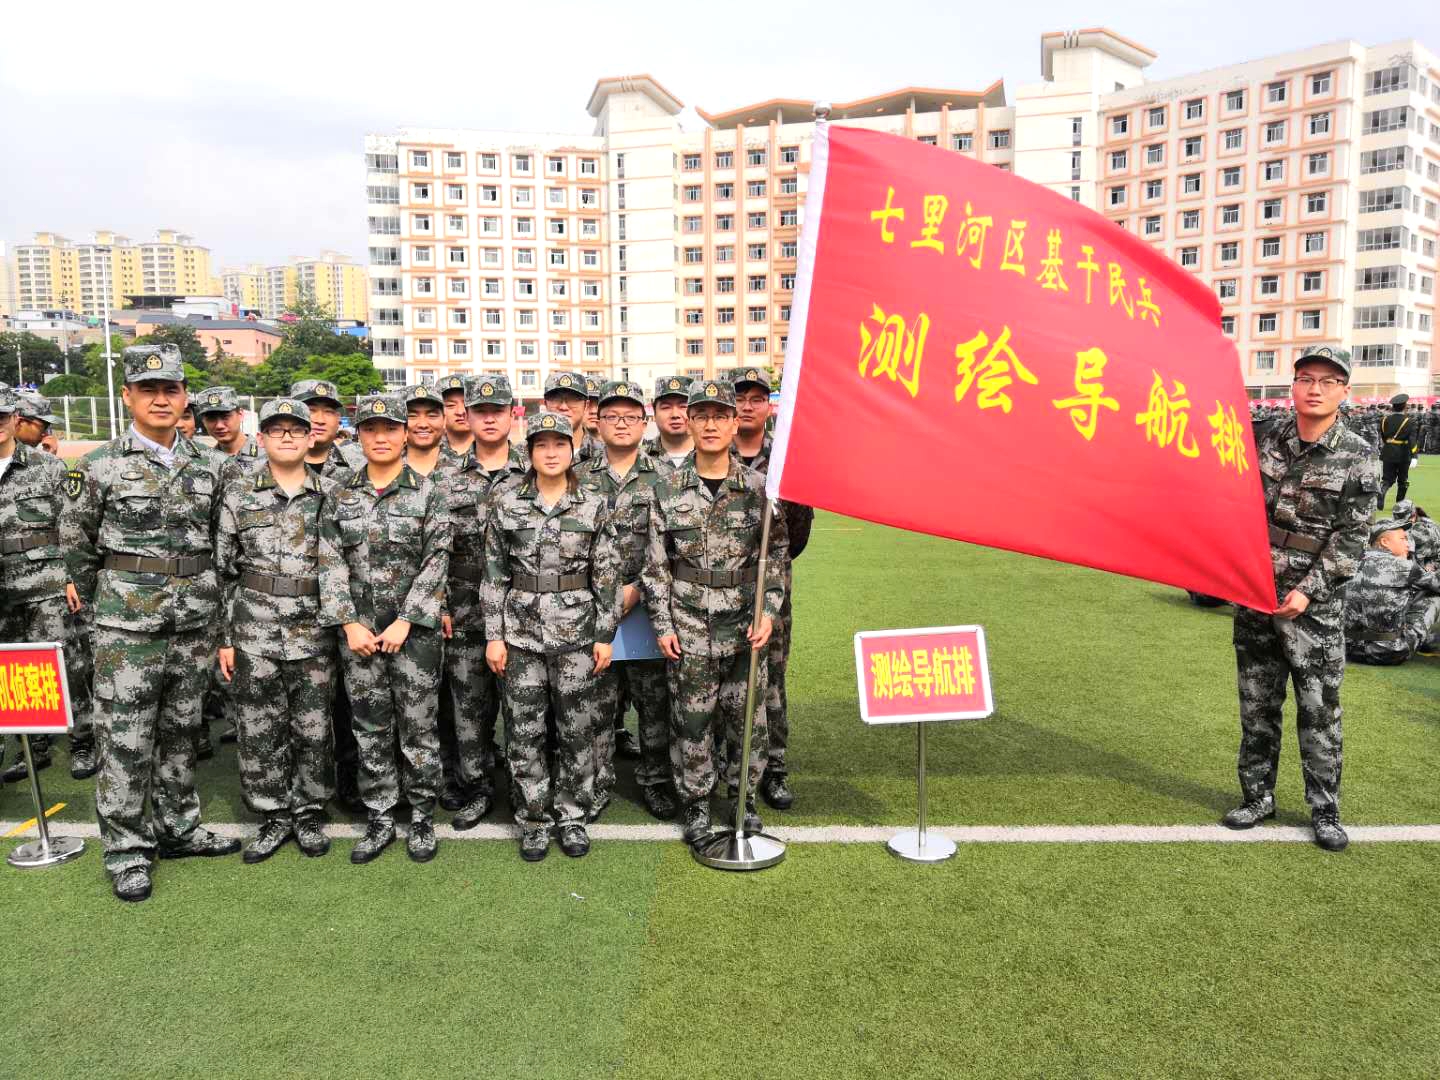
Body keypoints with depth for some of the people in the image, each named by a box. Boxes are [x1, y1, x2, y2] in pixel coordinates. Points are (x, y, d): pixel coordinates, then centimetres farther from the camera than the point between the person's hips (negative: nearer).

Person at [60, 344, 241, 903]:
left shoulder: (209, 465, 5)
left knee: (180, 731, 14)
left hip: (195, 624, 4)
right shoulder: (100, 467, -5)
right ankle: (126, 852, 13)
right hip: (127, 626, -3)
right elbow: (76, 547, 4)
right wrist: (109, 603, 9)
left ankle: (178, 828, 28)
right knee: (125, 739, 1)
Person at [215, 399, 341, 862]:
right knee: (260, 732, 6)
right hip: (254, 631, 0)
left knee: (314, 730, 6)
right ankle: (274, 817, 22)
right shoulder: (238, 494, 3)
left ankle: (309, 813, 24)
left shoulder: (332, 494, 3)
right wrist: (224, 637, 1)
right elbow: (222, 569, 5)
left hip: (315, 630, 0)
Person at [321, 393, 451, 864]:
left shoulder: (427, 492, -3)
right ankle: (379, 820, 22)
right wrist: (349, 623, -7)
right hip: (358, 628, 3)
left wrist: (405, 622, -12)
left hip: (414, 627, -3)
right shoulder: (341, 496, 6)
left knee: (418, 725, 3)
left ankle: (423, 818, 18)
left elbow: (436, 561, -7)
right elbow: (331, 562, 2)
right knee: (370, 728, 9)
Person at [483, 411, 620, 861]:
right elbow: (494, 575, 3)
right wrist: (494, 635, -1)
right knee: (525, 730, 6)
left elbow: (607, 576, 2)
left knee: (577, 728, 6)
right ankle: (533, 821, 21)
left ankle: (571, 816, 23)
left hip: (577, 631, 0)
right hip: (522, 631, 0)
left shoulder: (593, 507, 0)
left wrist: (605, 636, -2)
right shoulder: (507, 506, 1)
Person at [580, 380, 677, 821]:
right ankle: (598, 780, 23)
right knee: (599, 699, 9)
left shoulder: (664, 477, 1)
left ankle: (655, 780, 22)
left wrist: (636, 589, -12)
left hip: (647, 606, -1)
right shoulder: (580, 477, 5)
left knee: (654, 699, 7)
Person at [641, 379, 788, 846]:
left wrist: (768, 612, -5)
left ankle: (746, 798, 28)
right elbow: (656, 564, 2)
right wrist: (663, 625, -2)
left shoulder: (759, 486, -1)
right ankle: (696, 804, 23)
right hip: (689, 627, 0)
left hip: (746, 626, 1)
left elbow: (777, 554, 3)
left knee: (747, 716, 9)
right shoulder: (669, 490, -1)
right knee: (691, 720, 7)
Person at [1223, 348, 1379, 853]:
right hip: (1254, 597, 3)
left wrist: (1308, 591, -15)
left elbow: (1350, 538, -8)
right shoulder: (1265, 442, 3)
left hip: (1315, 603, -3)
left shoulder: (1358, 460, -5)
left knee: (1319, 709, 3)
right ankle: (1258, 796, 24)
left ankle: (1325, 810, 17)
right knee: (1257, 705, 10)